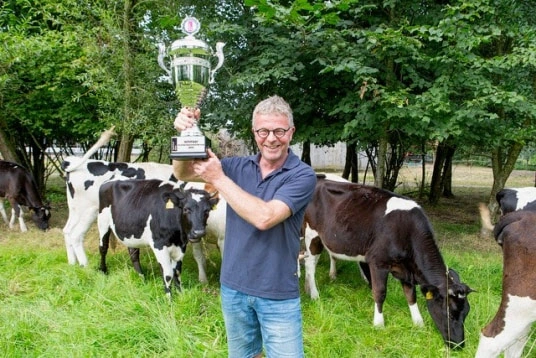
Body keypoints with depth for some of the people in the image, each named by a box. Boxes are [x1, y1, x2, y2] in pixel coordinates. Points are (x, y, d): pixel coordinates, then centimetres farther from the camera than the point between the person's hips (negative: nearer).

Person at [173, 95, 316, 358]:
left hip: (278, 295, -4)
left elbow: (265, 217, -27)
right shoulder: (238, 166, 0)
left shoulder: (302, 175, -14)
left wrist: (219, 179, -23)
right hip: (234, 288, 4)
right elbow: (183, 174, -6)